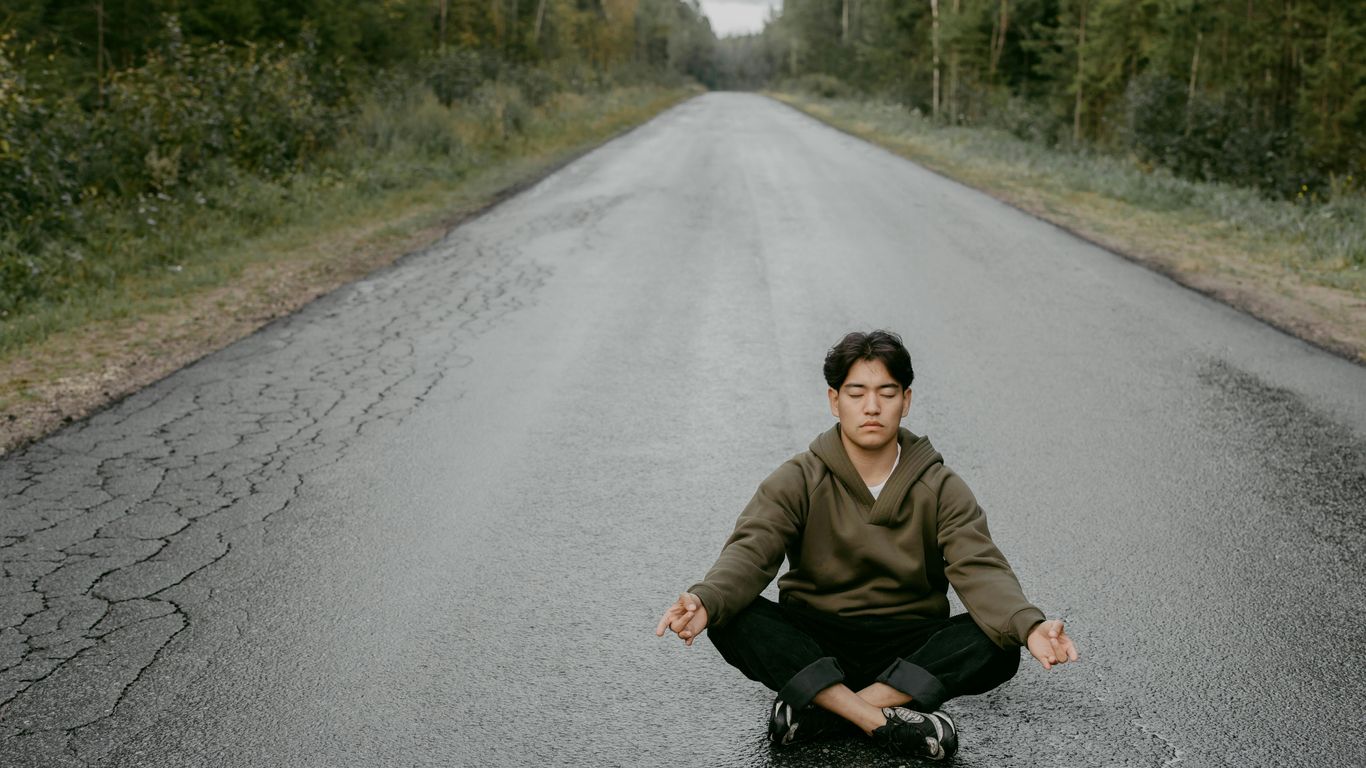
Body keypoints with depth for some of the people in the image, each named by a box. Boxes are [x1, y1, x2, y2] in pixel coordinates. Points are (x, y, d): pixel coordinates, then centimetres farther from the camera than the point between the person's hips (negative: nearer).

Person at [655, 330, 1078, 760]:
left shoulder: (942, 490, 0)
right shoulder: (797, 482, -2)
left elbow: (980, 570, -14)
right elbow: (750, 552, -17)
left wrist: (1029, 627, -36)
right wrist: (705, 601, -40)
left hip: (910, 650, 1)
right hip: (812, 649, -1)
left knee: (999, 644, -28)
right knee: (731, 620, -28)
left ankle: (820, 710, -29)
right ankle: (885, 721, -33)